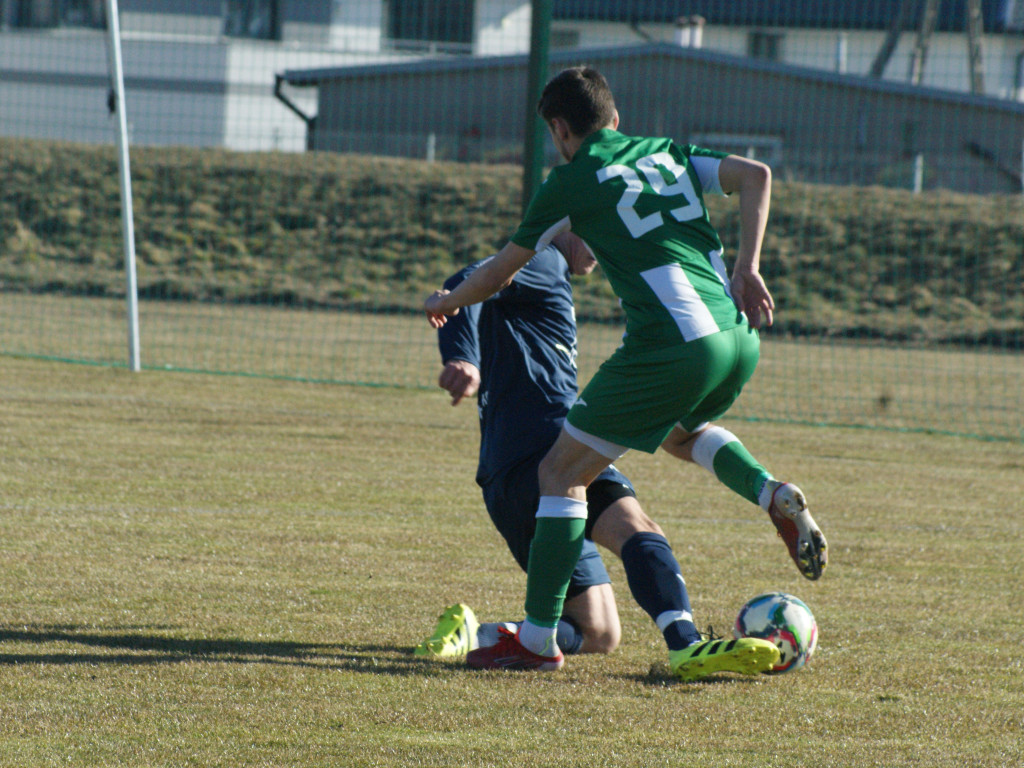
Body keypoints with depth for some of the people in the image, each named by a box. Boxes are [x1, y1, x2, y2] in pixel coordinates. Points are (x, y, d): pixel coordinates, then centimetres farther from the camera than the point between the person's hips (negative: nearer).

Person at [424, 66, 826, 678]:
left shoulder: (572, 182, 6)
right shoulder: (666, 152, 20)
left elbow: (501, 272, 16)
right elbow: (756, 176, 6)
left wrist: (448, 302, 35)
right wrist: (747, 270, 5)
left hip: (673, 346, -7)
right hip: (739, 338, 7)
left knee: (563, 472, 5)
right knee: (679, 429, 38)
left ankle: (538, 639, 2)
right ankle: (774, 496, 12)